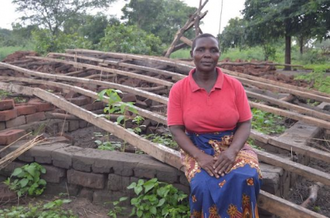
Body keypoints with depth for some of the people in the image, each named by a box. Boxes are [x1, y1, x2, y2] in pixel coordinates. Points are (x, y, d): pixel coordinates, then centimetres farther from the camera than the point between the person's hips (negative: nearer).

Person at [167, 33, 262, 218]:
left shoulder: (234, 85, -3)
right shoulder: (179, 89, -6)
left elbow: (245, 124, -3)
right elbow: (176, 130, -6)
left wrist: (232, 151, -21)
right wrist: (199, 156, -21)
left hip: (233, 145, 1)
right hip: (197, 148, -1)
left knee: (246, 179, -28)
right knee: (205, 185, -29)